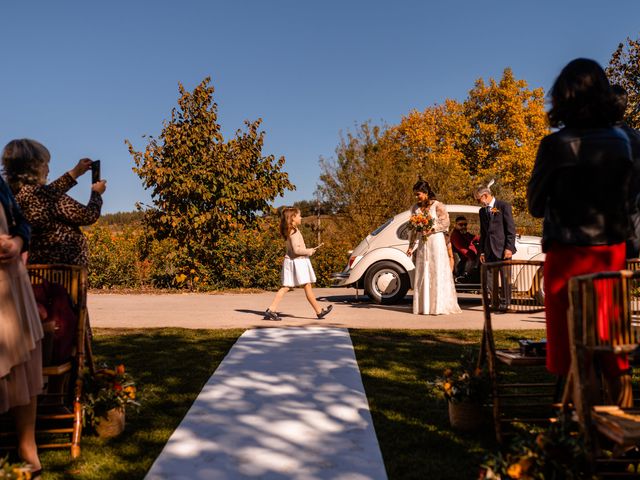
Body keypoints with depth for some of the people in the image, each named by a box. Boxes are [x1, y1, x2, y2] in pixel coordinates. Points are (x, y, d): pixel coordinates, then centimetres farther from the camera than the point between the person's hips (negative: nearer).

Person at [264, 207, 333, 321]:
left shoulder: (289, 230, 13)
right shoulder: (294, 231, -16)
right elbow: (296, 249, -22)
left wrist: (309, 250, 15)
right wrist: (309, 251, -9)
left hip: (290, 261, 9)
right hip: (297, 261, -9)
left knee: (285, 288, 6)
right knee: (307, 287, 1)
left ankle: (271, 311, 0)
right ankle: (319, 311, 12)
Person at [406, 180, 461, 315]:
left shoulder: (438, 206, -5)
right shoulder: (415, 208, 9)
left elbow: (445, 223, -6)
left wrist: (431, 229, -18)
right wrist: (411, 246, 10)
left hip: (436, 241, -5)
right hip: (422, 244, 5)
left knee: (438, 272, -3)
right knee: (422, 273, 4)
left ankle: (440, 306, 2)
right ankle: (425, 306, 9)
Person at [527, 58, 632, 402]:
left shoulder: (555, 145, -13)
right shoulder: (621, 141, -1)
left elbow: (535, 206, -5)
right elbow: (627, 196, 8)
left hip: (567, 252, -4)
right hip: (611, 250, 4)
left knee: (568, 335, 7)